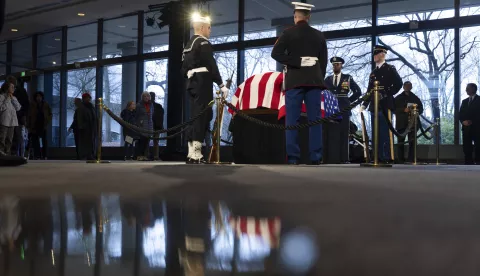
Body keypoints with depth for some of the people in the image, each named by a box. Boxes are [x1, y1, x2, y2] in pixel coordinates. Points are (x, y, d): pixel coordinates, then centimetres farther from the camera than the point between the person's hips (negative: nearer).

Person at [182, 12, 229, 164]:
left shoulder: (188, 45, 20)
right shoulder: (203, 43, -8)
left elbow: (184, 68, 20)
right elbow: (211, 65, -15)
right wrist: (221, 84, -13)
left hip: (192, 83, 9)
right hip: (203, 83, -9)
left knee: (195, 117, 10)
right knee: (202, 116, -10)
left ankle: (192, 153, 11)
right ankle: (195, 154, -13)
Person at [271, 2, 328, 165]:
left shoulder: (289, 33, 2)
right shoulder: (319, 35, 11)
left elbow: (275, 53, -9)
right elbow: (324, 61, 11)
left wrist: (296, 62, -6)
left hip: (295, 80, -3)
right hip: (314, 80, 3)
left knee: (292, 120, -2)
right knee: (315, 119, 2)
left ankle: (293, 157, -6)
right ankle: (316, 157, 0)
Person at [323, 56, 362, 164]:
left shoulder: (348, 78, 9)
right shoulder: (328, 79, 15)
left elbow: (358, 92, 11)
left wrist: (349, 101, 4)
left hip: (343, 110, -2)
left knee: (344, 134, -4)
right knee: (331, 134, -4)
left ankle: (344, 158, -5)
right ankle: (332, 158, -4)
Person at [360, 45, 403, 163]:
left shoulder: (390, 69, 3)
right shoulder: (374, 72, 19)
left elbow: (398, 83, -9)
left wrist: (386, 95, -12)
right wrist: (364, 105, 9)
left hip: (385, 105, -6)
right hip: (374, 105, 6)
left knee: (385, 132, -9)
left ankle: (388, 157, -8)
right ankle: (379, 157, 8)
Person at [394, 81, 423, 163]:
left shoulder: (415, 98, 15)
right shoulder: (398, 98, 9)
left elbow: (421, 109, 14)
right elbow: (394, 109, 0)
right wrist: (404, 110, -15)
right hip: (401, 123, -2)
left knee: (412, 141, -4)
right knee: (401, 142, -3)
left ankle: (411, 159, -1)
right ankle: (401, 160, 0)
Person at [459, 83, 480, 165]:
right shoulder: (464, 101, 18)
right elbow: (460, 114, 13)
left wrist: (472, 122, -16)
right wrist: (463, 121, -7)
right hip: (466, 128, 5)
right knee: (467, 149, 3)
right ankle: (468, 164, 5)